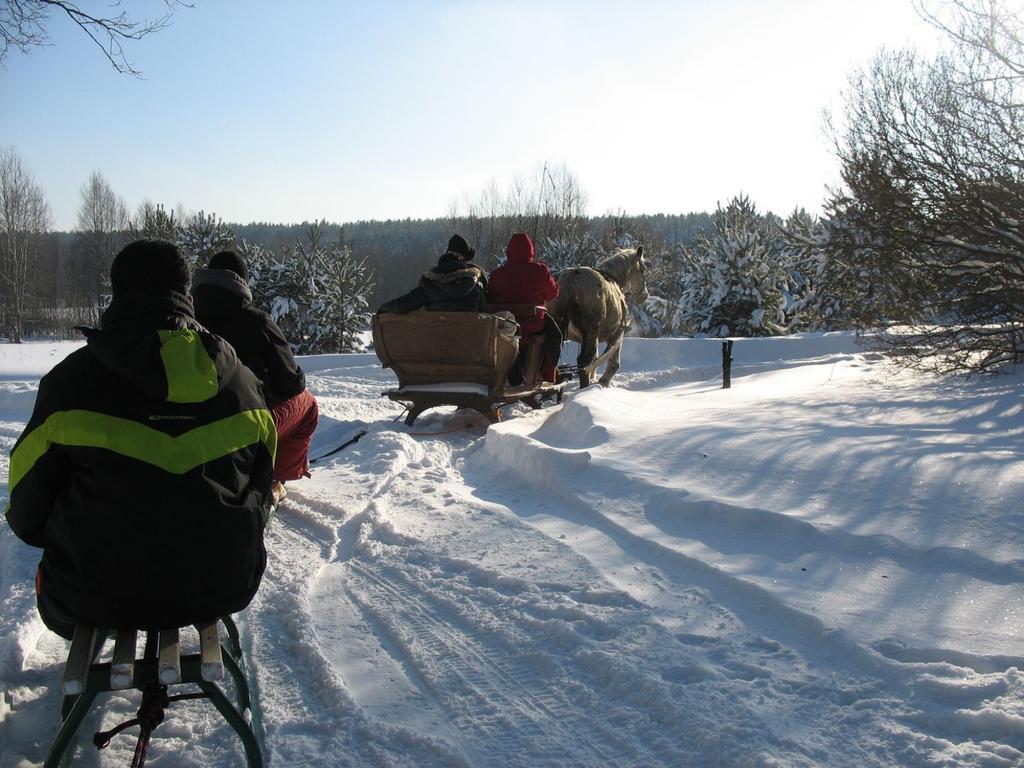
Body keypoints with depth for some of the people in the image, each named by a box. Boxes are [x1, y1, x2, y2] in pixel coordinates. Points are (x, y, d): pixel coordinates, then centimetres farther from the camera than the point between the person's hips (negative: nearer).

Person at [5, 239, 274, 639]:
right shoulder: (242, 382, -4)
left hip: (99, 597, -2)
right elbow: (260, 489, 8)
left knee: (52, 576, 30)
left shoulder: (73, 378, -11)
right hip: (222, 589, 2)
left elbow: (28, 503, -1)